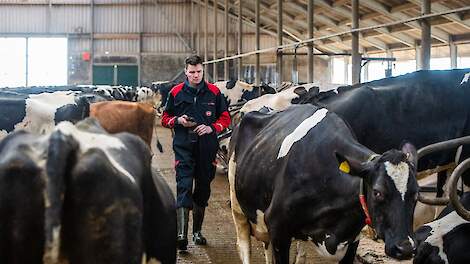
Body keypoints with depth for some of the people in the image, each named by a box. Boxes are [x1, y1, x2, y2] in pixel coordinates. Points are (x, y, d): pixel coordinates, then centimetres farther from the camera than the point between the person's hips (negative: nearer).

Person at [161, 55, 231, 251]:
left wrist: (211, 128, -8)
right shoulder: (176, 93, 4)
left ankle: (197, 232, 25)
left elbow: (225, 118, 9)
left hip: (207, 148, 2)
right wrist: (178, 121, -8)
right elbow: (165, 118, 12)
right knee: (184, 187, -13)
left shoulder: (213, 92, 5)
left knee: (203, 188, 10)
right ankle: (181, 234, -17)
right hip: (183, 148, -2)